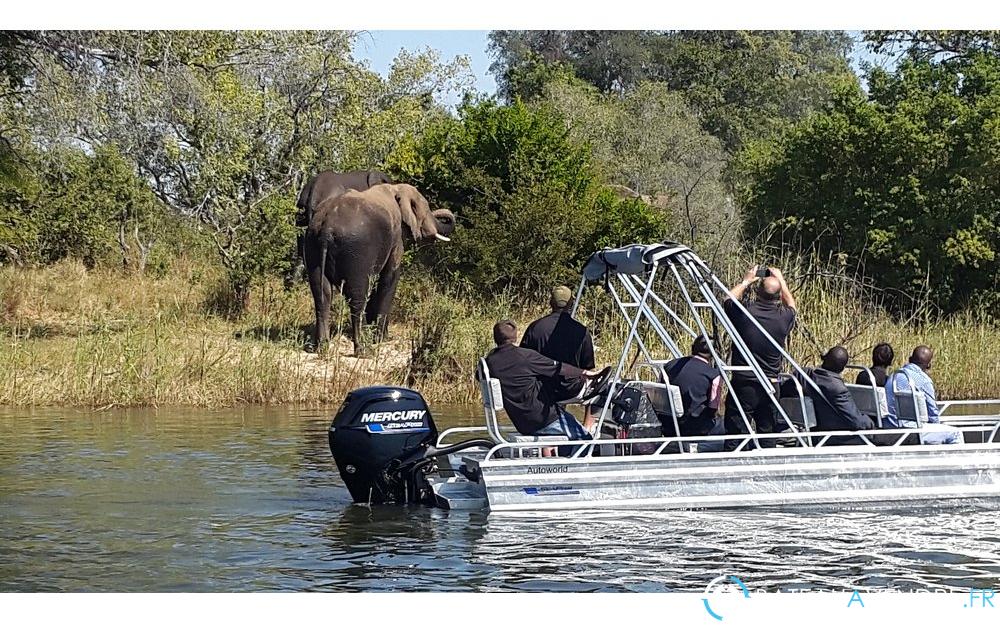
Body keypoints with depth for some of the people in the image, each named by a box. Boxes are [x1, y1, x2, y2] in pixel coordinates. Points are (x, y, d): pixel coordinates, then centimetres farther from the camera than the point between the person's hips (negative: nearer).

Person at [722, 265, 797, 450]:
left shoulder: (744, 312, -12)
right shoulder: (784, 317, -6)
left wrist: (746, 282, 24)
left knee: (736, 433, 0)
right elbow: (791, 305, 21)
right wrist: (781, 281, 29)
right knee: (767, 433, 13)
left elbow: (728, 301, 13)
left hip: (743, 383, -2)